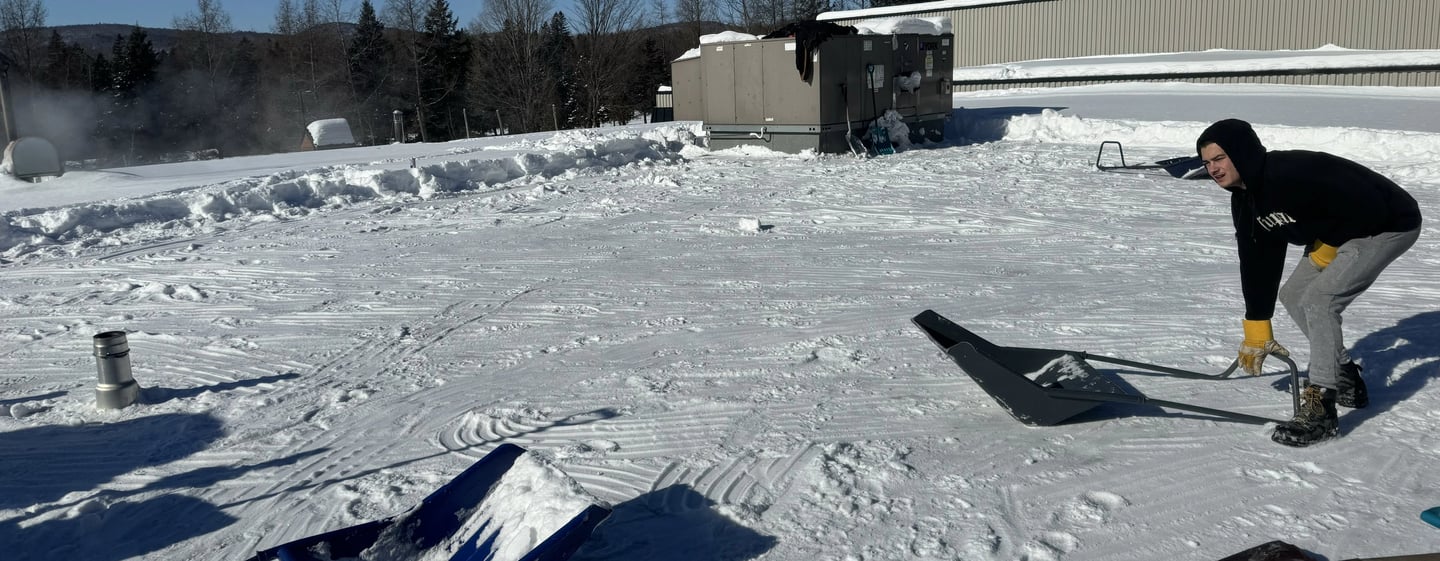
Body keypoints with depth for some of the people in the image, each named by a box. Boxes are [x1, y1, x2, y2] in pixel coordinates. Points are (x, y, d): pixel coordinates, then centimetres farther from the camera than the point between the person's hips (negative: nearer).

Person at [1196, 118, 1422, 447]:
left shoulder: (1292, 174, -33)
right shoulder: (1244, 199, -3)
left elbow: (1369, 206, -34)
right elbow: (1257, 261, 4)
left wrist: (1329, 248, -16)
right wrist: (1256, 331, 6)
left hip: (1388, 223, -10)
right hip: (1339, 235, 10)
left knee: (1318, 299, -21)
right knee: (1293, 296, 11)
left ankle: (1320, 410, -16)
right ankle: (1346, 380, 26)